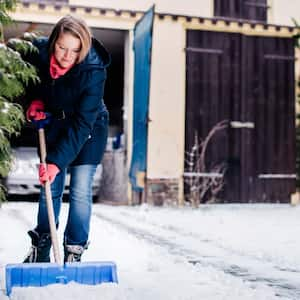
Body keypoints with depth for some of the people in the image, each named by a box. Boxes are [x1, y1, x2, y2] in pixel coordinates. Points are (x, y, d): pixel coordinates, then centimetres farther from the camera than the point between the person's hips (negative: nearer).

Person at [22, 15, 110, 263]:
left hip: (88, 132, -3)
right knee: (49, 189, 6)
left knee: (80, 192, -8)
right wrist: (35, 100, -13)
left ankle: (74, 252, 6)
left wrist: (57, 161, -36)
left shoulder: (94, 72, -32)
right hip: (54, 125, 4)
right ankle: (40, 249, 19)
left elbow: (82, 124, -32)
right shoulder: (39, 51, -19)